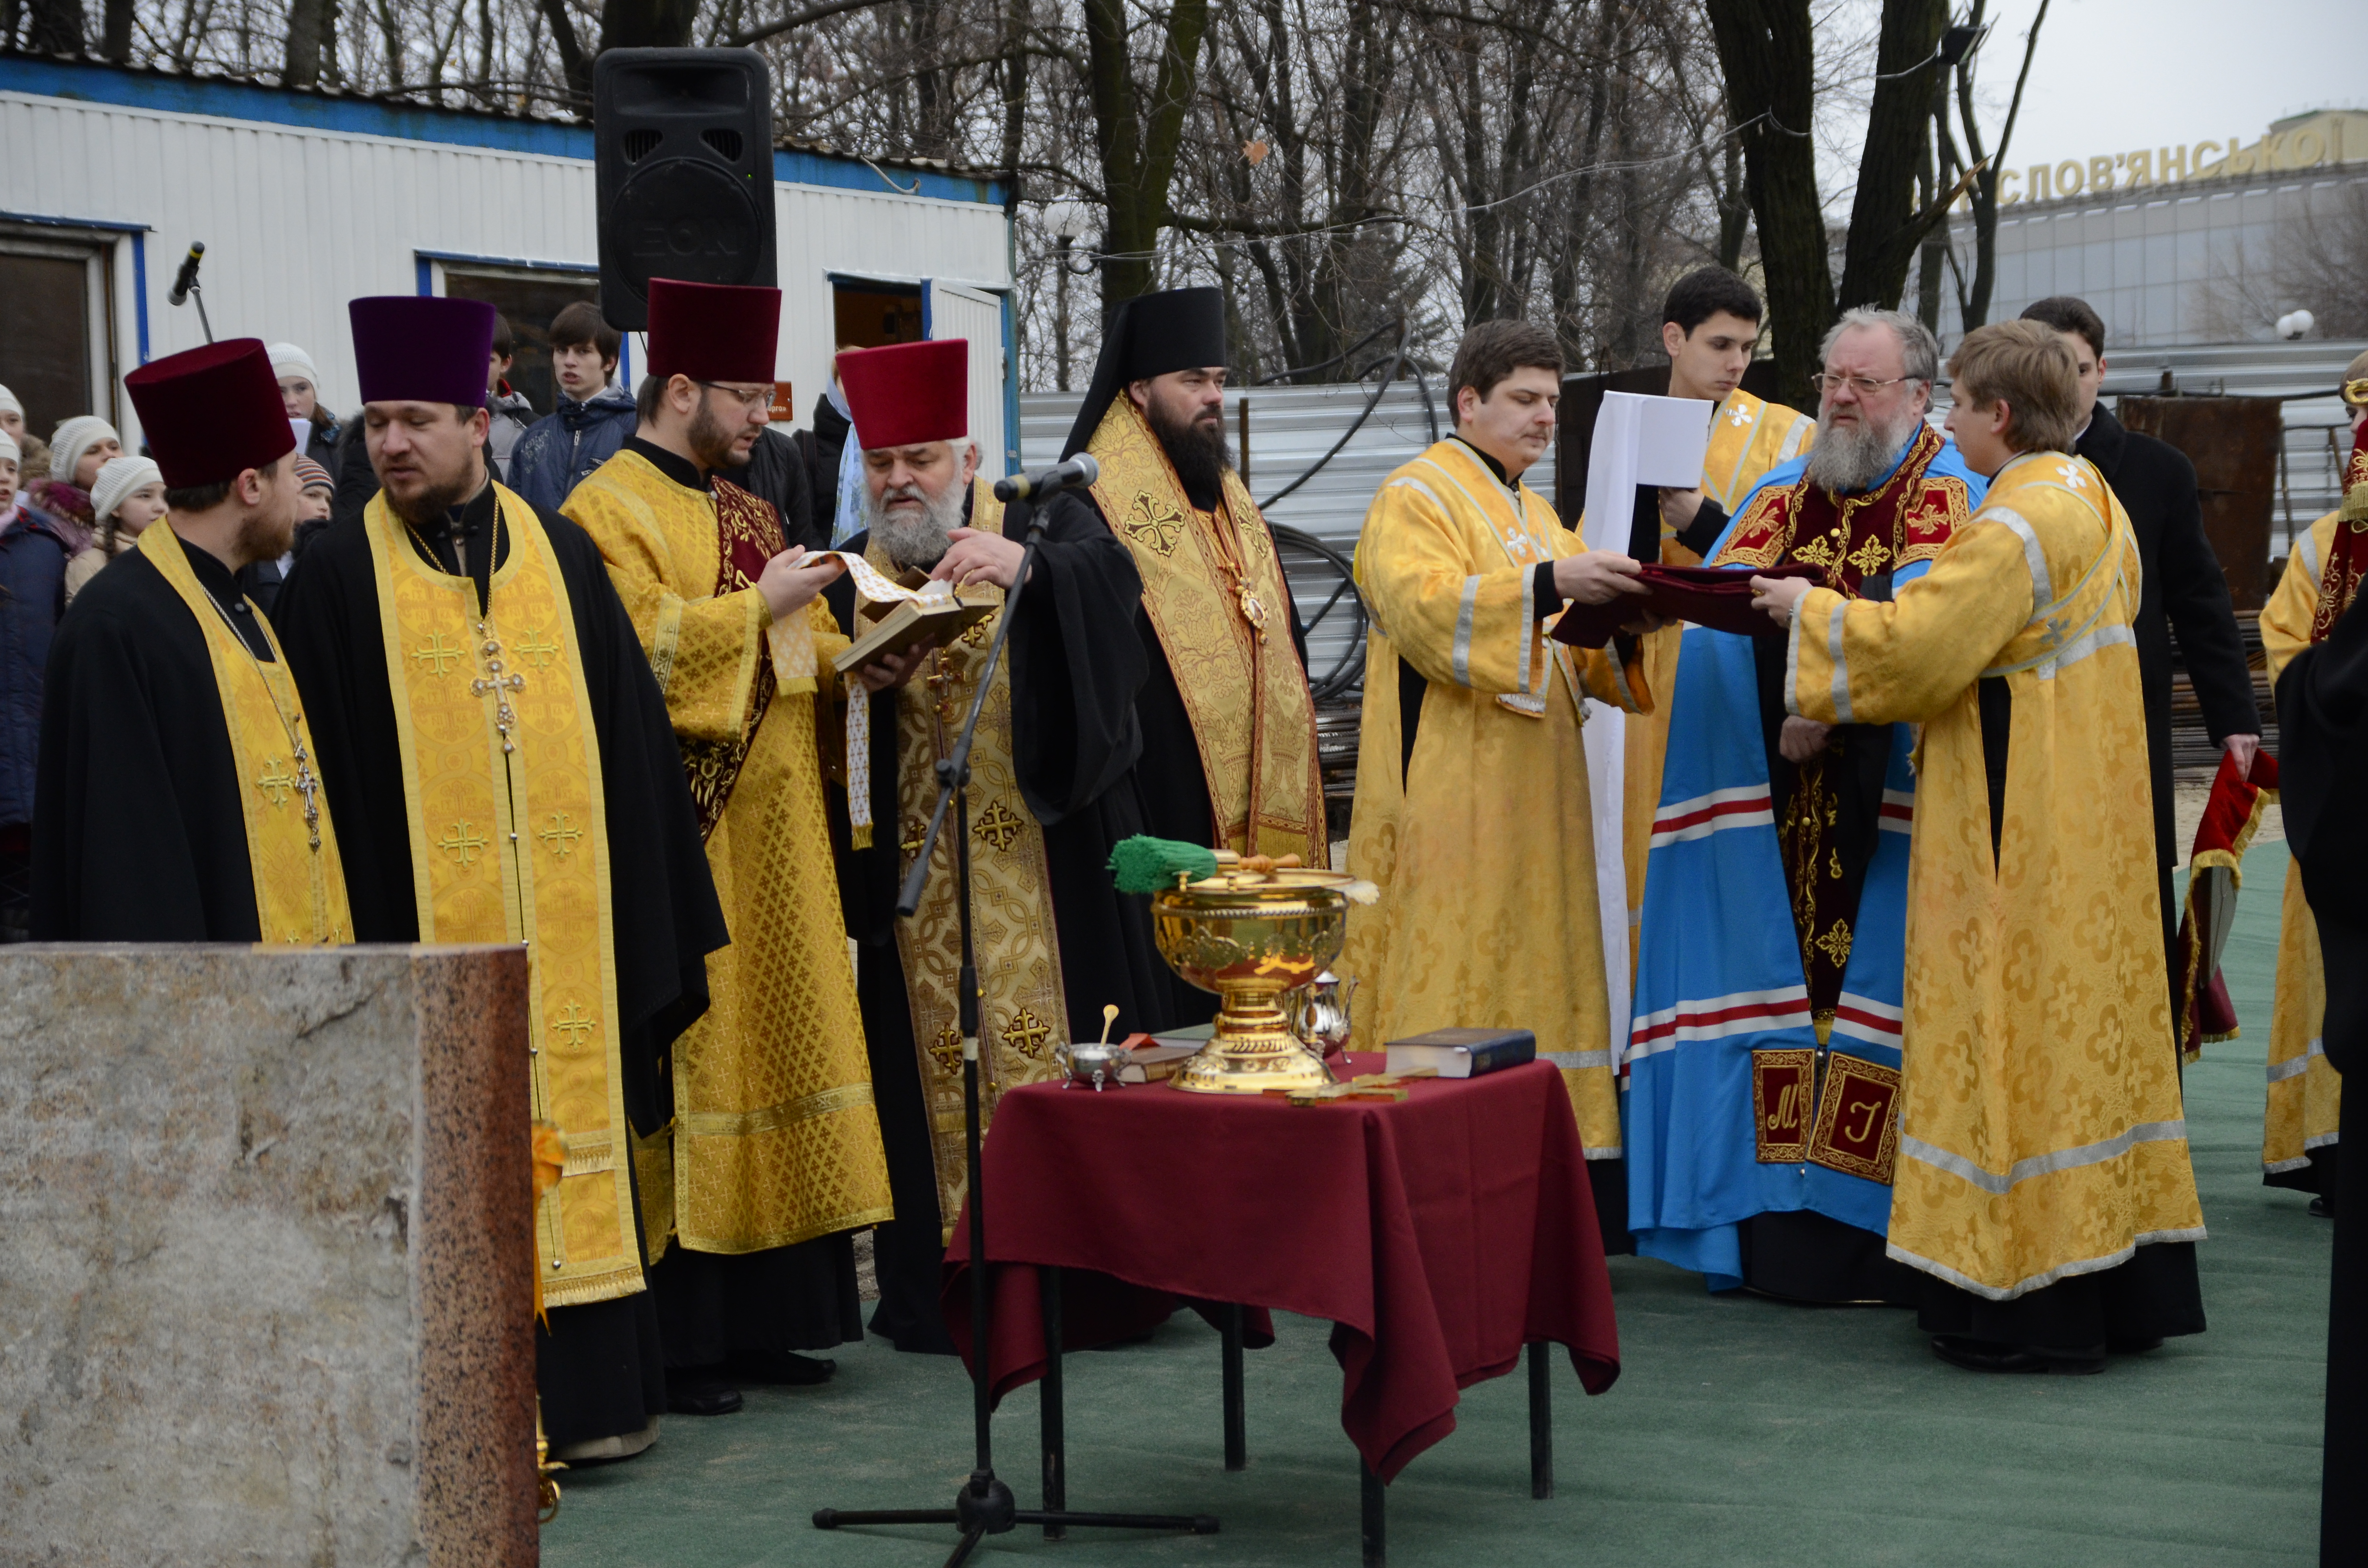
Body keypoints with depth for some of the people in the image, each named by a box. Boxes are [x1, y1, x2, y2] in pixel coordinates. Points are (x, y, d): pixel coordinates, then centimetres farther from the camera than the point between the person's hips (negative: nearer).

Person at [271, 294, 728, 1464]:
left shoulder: (560, 555, 9)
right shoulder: (338, 576, 2)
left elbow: (629, 728, 11)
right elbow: (324, 766, -1)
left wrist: (650, 911, 7)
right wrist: (351, 930, -9)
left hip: (566, 922, 3)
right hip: (424, 920, -3)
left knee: (576, 1127, 6)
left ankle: (590, 1393, 14)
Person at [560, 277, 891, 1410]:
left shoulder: (743, 513, 19)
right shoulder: (609, 511, -7)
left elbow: (800, 647, 23)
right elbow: (636, 647, -21)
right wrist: (757, 608, -19)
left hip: (770, 839, 9)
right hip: (678, 841, -9)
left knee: (774, 1055, 9)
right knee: (684, 1067, -6)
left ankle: (757, 1321, 16)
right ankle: (674, 1339, -1)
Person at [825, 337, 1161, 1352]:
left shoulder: (1046, 527, 6)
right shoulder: (848, 575, 14)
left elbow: (1110, 576, -17)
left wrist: (1027, 564, -37)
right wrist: (862, 685, -13)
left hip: (1046, 859, -2)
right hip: (914, 878, 2)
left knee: (1064, 1046, -6)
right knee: (934, 1074, 0)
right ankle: (942, 1291, 5)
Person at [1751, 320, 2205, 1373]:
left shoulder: (2015, 523, -19)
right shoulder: (2093, 503, 11)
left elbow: (1917, 646, -19)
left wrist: (1813, 611, -5)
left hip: (2016, 829, -10)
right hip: (2087, 814, 10)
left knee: (2018, 1029, -4)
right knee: (2088, 1011, 13)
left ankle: (2033, 1307, 1)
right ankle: (2126, 1283, 20)